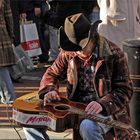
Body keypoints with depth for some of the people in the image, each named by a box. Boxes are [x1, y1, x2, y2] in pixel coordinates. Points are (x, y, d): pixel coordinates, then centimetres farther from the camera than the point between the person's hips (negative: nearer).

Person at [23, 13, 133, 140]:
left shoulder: (114, 54, -12)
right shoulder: (68, 53, 3)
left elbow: (125, 89, -12)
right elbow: (52, 74, 17)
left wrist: (102, 104, -28)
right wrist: (49, 91, -7)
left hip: (105, 111, -5)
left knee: (88, 127, -41)